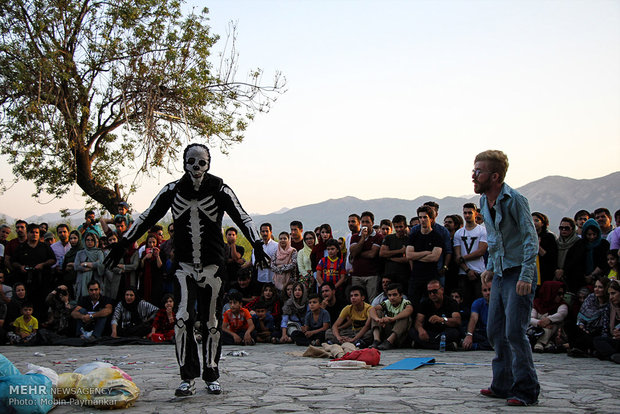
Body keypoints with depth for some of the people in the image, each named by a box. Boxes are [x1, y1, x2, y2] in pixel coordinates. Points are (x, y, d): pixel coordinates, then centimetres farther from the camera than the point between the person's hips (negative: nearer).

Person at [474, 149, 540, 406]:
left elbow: (531, 238, -17)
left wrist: (526, 276, -24)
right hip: (500, 275, 8)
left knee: (514, 332, -11)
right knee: (495, 332, 10)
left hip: (518, 274, -8)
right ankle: (503, 385, 21)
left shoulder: (514, 200, -14)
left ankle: (526, 390, 0)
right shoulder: (484, 202, 10)